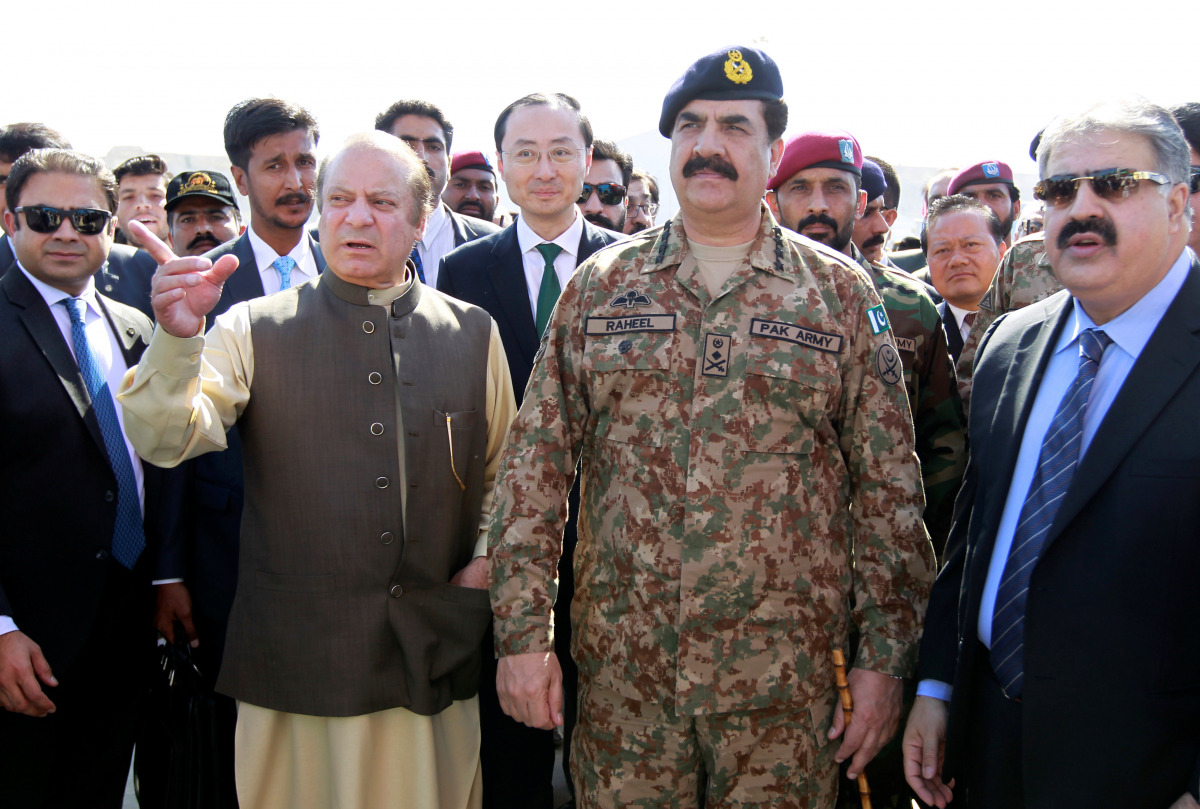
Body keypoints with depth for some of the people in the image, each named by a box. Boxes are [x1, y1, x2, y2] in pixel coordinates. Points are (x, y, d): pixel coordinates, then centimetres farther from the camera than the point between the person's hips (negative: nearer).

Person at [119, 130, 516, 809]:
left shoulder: (473, 333, 8)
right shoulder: (256, 331, 1)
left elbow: (505, 468, 17)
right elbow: (164, 441, -12)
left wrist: (486, 559, 2)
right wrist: (179, 337, -29)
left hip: (435, 663, 2)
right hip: (295, 664, -1)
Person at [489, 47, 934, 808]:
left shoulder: (841, 294, 2)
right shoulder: (598, 287, 5)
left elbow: (889, 486, 1)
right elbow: (536, 462, 3)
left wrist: (886, 656, -3)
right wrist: (523, 631, -2)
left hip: (786, 678, -1)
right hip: (621, 669, 1)